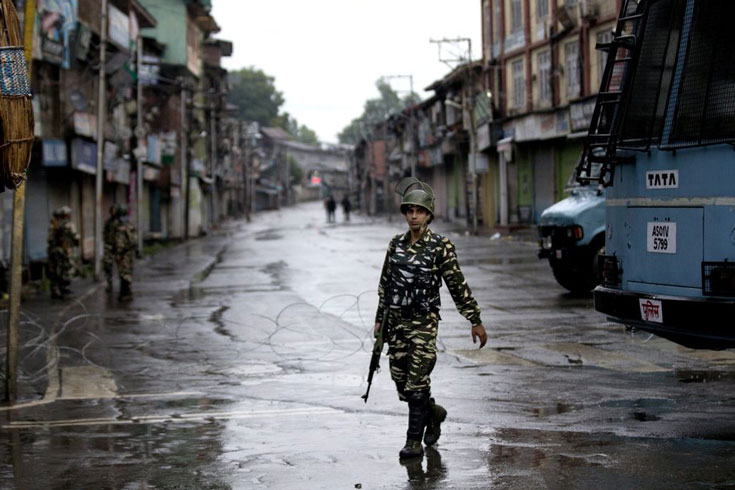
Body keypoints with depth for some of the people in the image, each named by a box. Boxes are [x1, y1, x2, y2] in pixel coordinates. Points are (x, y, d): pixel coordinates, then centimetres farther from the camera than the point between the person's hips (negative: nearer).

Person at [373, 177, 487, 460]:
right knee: (401, 381, 8)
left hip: (424, 322, -5)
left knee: (416, 383, -9)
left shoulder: (440, 246, -6)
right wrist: (379, 319, 17)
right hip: (397, 322, 5)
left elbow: (458, 286, -5)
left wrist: (476, 321, -5)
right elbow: (385, 284, 16)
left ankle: (414, 442, -1)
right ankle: (432, 413, 35)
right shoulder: (396, 245, 8)